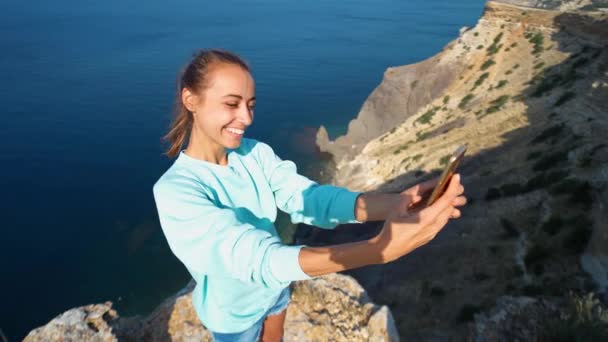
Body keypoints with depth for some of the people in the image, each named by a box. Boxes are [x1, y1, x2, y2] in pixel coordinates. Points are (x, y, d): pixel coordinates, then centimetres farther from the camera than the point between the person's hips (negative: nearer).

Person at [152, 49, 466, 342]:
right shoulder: (174, 191, -34)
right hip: (234, 309, -4)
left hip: (275, 283, 4)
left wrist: (396, 202, -46)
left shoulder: (256, 153, -16)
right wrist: (382, 248, -55)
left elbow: (310, 199, -26)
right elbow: (257, 260, -44)